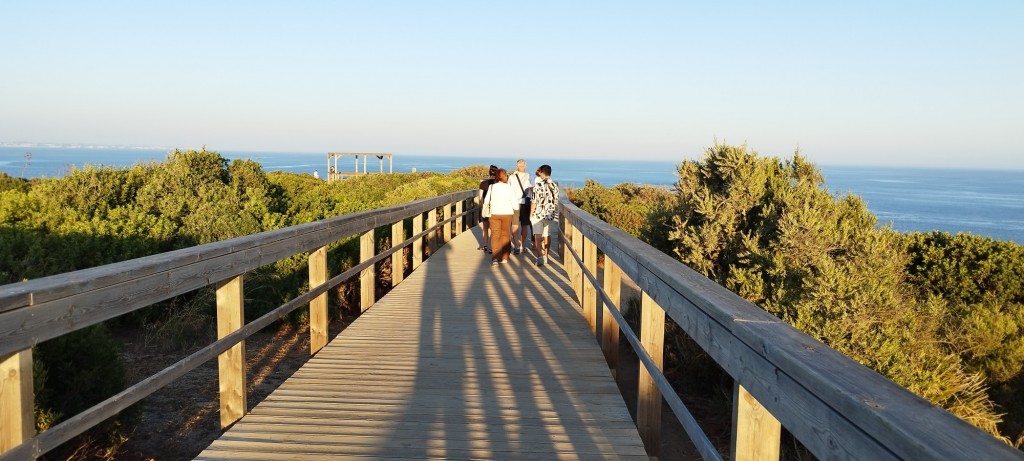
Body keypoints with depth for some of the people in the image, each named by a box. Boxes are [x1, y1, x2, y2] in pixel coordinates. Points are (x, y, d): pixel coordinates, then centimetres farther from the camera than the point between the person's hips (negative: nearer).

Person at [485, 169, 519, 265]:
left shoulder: (492, 187, -5)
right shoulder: (510, 188, -6)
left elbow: (486, 201, 4)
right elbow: (515, 205, -6)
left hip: (495, 214, -1)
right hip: (507, 214, 1)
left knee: (495, 235, 4)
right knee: (505, 235, 13)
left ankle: (495, 258, -7)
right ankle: (504, 257, 16)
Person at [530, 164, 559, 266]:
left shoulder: (538, 185, -13)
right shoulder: (555, 185, 0)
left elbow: (534, 202, -11)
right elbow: (556, 201, 6)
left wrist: (531, 215, 0)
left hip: (538, 214, -4)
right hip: (550, 215, 4)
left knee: (538, 236, -2)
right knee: (547, 236, 14)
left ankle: (540, 256, -15)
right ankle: (545, 256, 21)